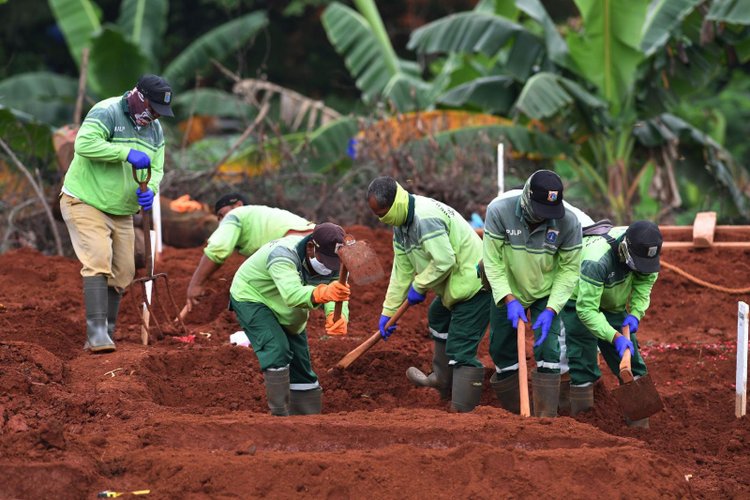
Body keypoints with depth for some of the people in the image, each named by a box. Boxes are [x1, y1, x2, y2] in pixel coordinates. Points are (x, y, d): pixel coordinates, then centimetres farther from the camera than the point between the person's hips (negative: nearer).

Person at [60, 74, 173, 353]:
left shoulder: (155, 130, 8)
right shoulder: (107, 113, -18)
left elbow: (156, 169, 9)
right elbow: (84, 144, -32)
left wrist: (149, 190, -15)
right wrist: (127, 154, -33)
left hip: (121, 212, 8)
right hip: (85, 204, -8)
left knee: (122, 273, 7)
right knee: (98, 262, -22)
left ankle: (106, 335, 18)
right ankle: (97, 332, -27)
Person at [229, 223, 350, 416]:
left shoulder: (334, 265, -19)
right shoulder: (283, 254, -40)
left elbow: (336, 299, -31)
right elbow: (292, 294, -56)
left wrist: (337, 316, -56)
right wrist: (322, 293, -76)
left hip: (288, 313, 7)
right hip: (251, 297, -7)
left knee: (301, 364, 6)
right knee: (277, 349, -26)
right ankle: (280, 415, -24)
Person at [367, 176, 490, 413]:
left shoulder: (426, 218, -27)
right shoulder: (401, 223, 7)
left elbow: (444, 261, -30)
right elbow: (402, 269, 13)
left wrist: (419, 286, -15)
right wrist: (388, 311, 12)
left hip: (474, 284, -11)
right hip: (455, 287, 11)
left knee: (460, 350, -14)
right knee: (438, 317, 34)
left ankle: (463, 410, -13)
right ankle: (443, 380, 53)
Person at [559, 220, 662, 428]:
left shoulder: (641, 247, -21)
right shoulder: (596, 260, -40)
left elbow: (646, 279, -3)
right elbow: (586, 310, -36)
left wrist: (635, 313, -16)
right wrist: (615, 337, -41)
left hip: (613, 305, 6)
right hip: (579, 301, -6)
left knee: (630, 355, 3)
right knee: (583, 365, -14)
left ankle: (639, 422, 8)